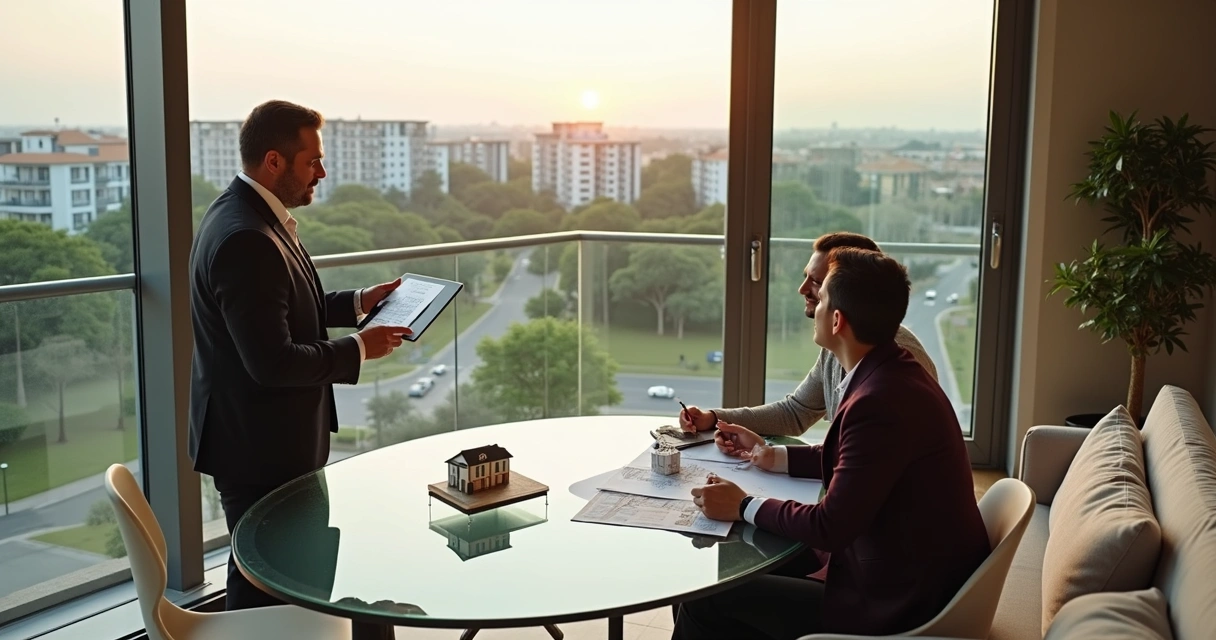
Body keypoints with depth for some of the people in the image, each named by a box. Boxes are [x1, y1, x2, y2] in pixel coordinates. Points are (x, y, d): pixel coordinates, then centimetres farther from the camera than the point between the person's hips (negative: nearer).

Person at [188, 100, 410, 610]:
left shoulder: (246, 213, 6)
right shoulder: (245, 239, -26)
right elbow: (274, 363, -28)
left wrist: (357, 303, 10)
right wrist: (359, 349, -16)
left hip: (269, 437, 10)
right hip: (260, 447, -10)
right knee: (264, 583, 6)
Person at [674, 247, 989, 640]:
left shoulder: (882, 401, -27)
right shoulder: (893, 373, 3)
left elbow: (830, 527, -24)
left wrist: (743, 506, -10)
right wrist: (771, 456, 19)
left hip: (893, 608, -9)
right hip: (912, 581, 9)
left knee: (706, 600, -4)